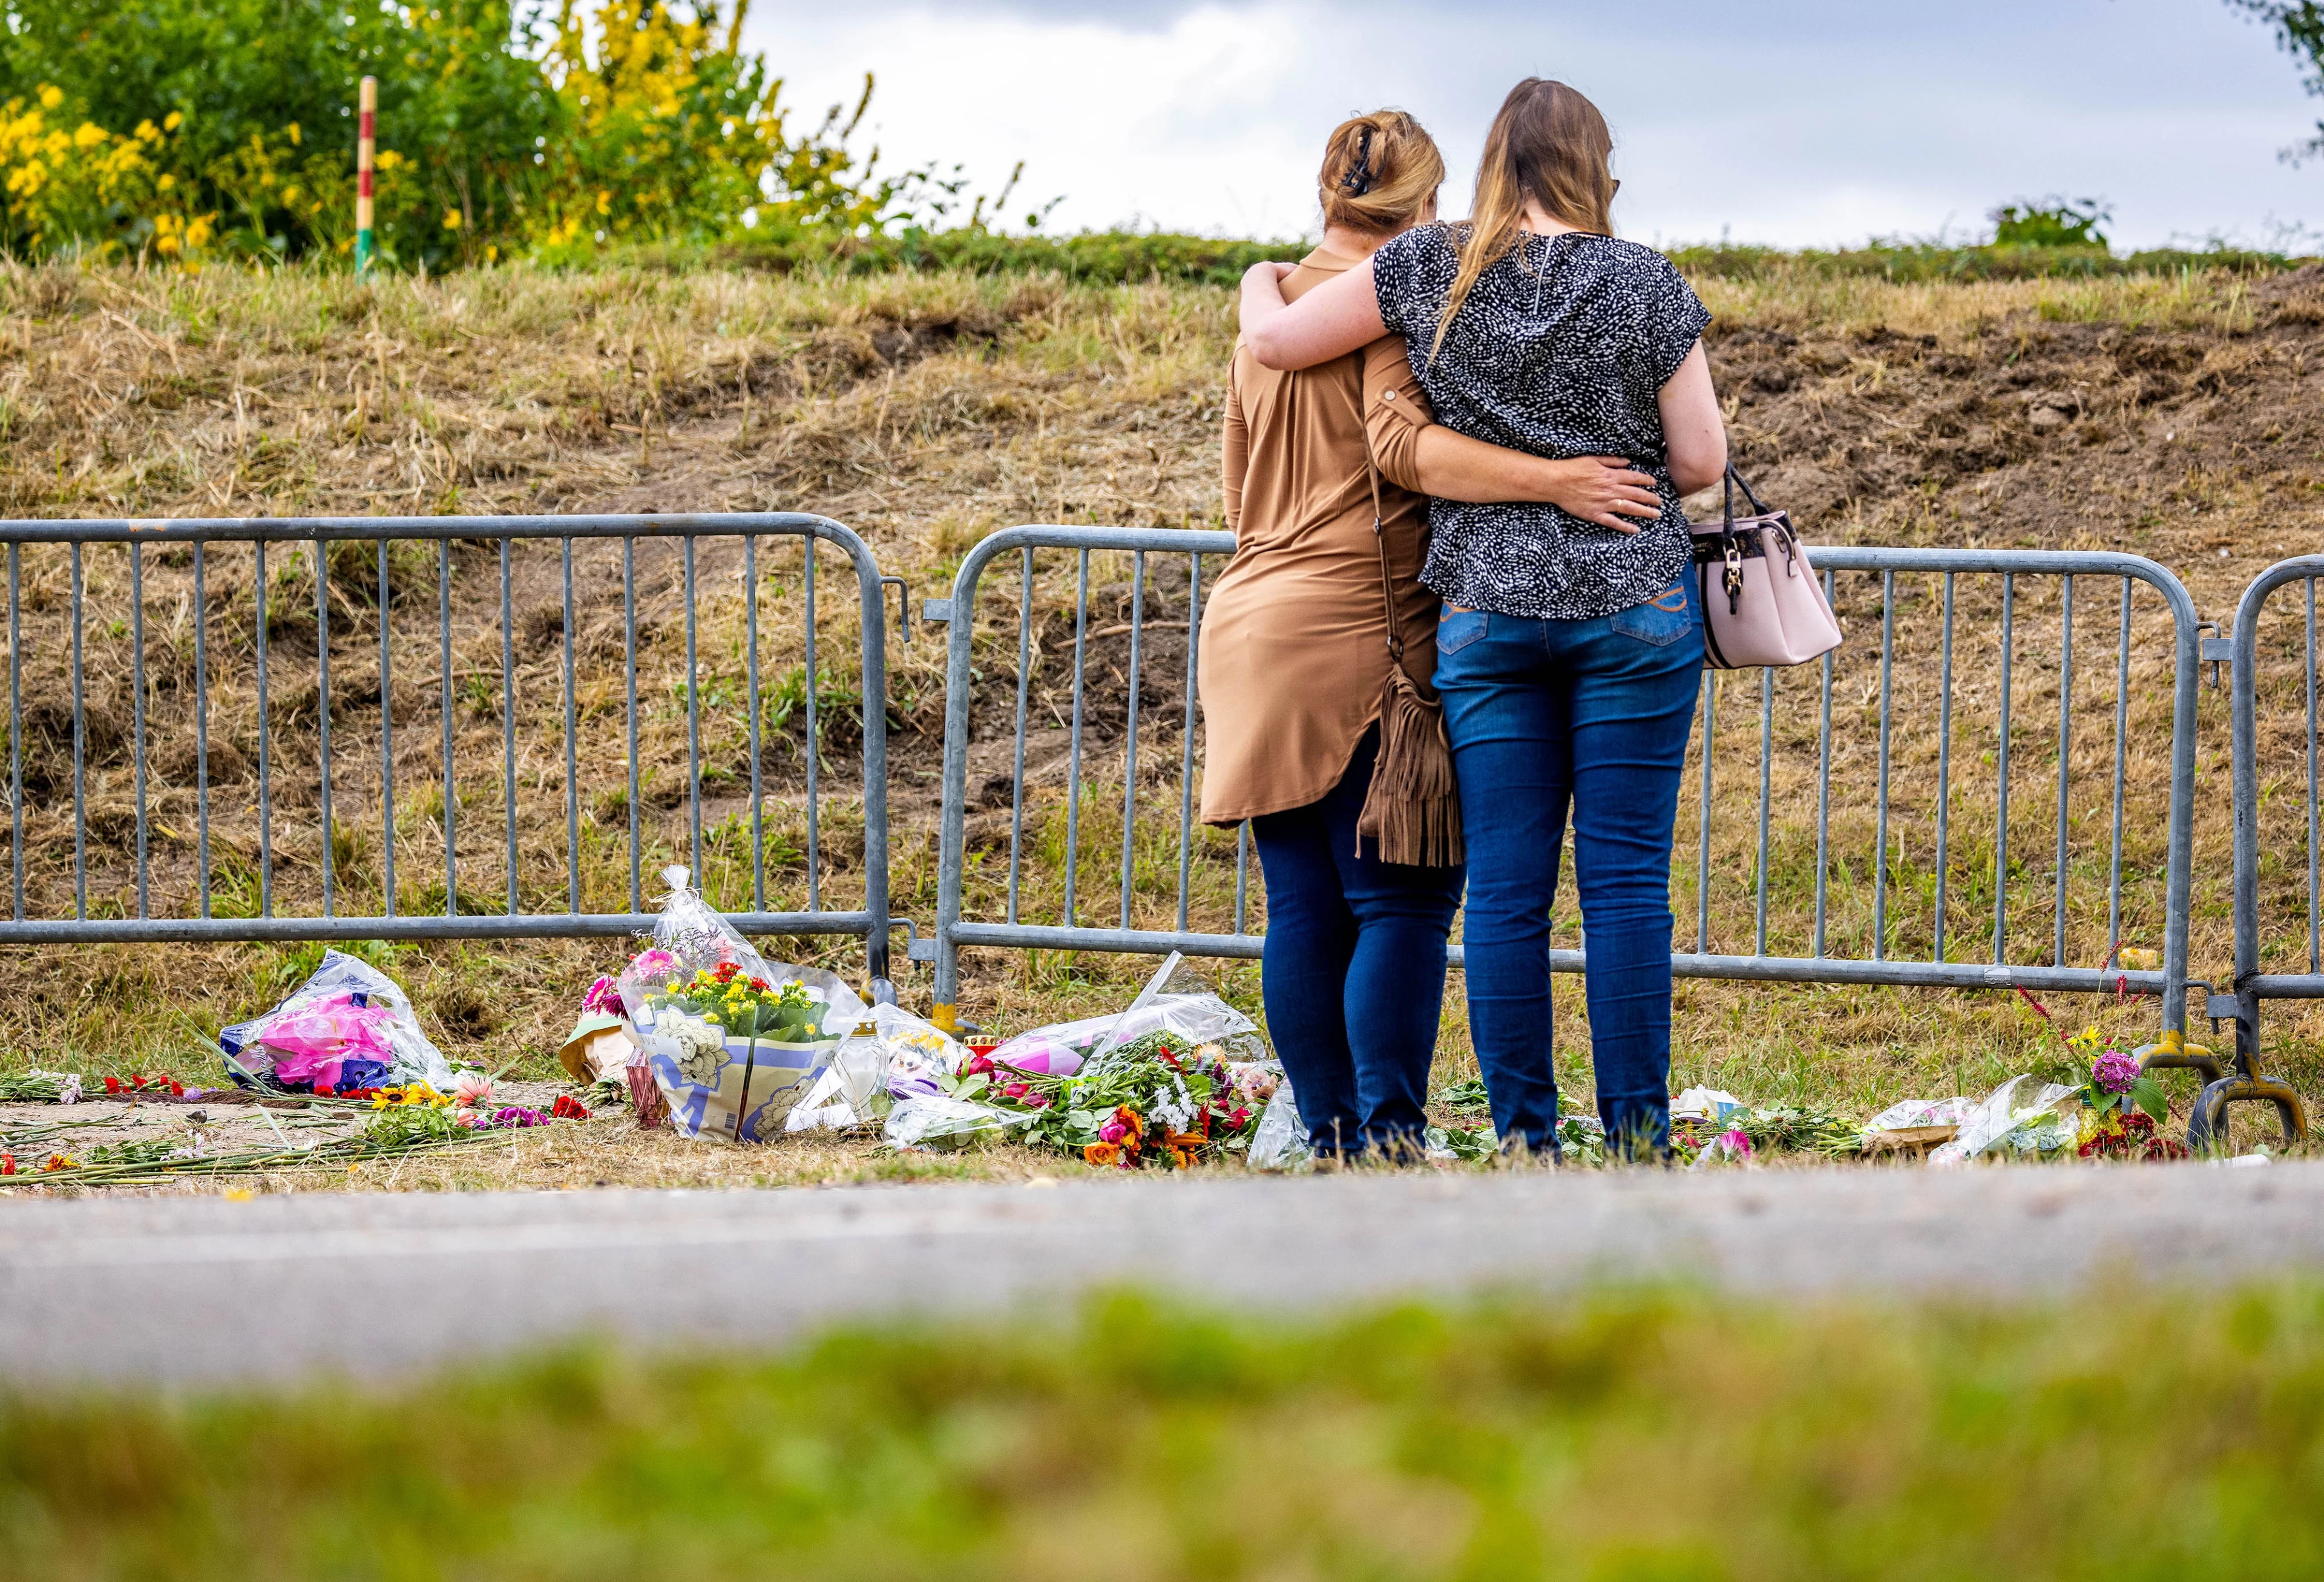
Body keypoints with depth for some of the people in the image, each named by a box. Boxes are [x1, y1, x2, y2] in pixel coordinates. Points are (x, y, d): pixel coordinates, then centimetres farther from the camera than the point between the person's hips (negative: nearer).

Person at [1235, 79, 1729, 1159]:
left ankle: (1523, 1139, 1)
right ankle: (1636, 1132, -4)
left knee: (1506, 886, 3)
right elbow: (1702, 463, -3)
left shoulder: (1431, 269, 0)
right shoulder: (1646, 284, -2)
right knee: (1626, 877, -1)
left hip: (1485, 611, 1)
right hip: (1634, 605, -1)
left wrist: (1262, 284, 26)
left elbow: (1274, 343, 4)